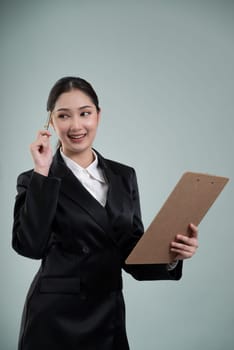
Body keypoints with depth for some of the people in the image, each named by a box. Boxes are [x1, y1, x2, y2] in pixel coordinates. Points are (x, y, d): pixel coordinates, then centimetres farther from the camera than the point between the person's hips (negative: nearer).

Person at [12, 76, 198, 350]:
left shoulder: (124, 176, 5)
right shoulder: (36, 180, -5)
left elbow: (132, 253, 7)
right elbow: (30, 245, -20)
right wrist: (42, 173, -21)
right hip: (56, 320, -4)